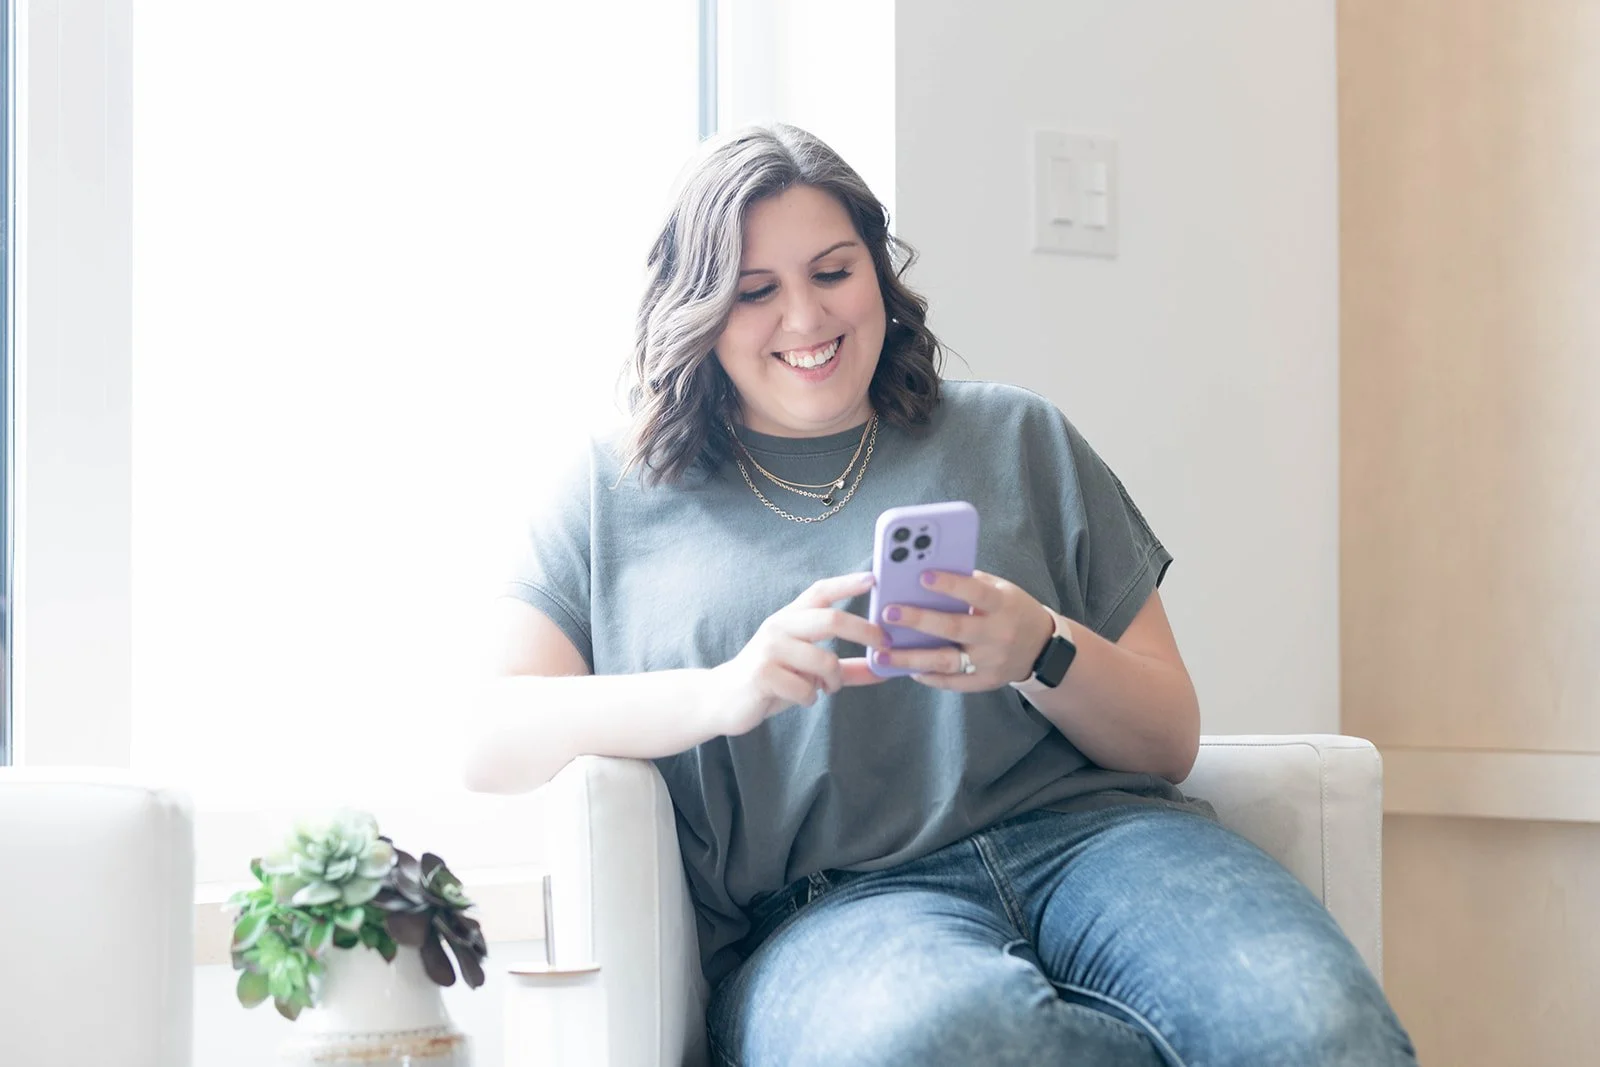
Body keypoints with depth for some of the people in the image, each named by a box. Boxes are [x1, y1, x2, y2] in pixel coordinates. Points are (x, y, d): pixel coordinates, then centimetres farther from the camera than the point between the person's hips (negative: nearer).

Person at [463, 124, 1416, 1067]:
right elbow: (480, 737, 2)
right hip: (827, 903, 1)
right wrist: (722, 692, -13)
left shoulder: (1016, 439, 19)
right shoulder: (616, 496, 17)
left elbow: (1171, 739, 15)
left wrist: (1042, 653, -8)